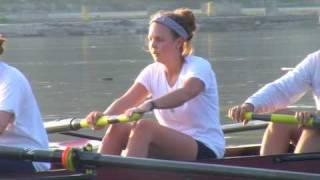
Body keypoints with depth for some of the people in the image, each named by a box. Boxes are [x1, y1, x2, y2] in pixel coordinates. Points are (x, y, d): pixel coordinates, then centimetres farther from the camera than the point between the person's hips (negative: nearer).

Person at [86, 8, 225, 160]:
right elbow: (125, 101, -9)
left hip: (206, 150, -6)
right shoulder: (153, 72, 7)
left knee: (144, 126, -29)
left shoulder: (199, 66, -11)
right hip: (171, 146, 6)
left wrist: (150, 105, -52)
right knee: (118, 127, -15)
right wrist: (104, 116, -32)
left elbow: (185, 93, -34)